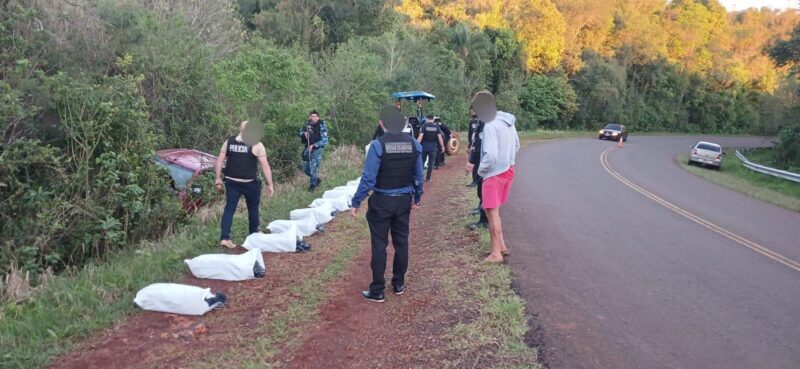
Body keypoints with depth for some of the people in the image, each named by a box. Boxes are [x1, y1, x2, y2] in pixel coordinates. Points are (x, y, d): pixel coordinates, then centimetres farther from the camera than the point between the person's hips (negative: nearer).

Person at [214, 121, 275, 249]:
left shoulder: (229, 142, 4)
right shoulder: (256, 145, -8)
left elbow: (220, 161, 5)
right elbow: (265, 166, -9)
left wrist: (218, 178, 13)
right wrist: (270, 184, -4)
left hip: (232, 181, 3)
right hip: (250, 183, -3)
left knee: (229, 208, 6)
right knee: (253, 208, 16)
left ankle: (224, 238, -5)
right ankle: (253, 235, 29)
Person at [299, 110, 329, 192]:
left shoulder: (321, 126, -12)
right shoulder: (307, 124, 3)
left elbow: (324, 141, -13)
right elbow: (300, 133, 18)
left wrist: (313, 145, -19)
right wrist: (304, 133, -6)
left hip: (317, 149, -6)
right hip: (308, 148, 6)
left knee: (313, 168, -12)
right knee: (305, 169, 11)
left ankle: (313, 185, 8)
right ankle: (317, 180, 33)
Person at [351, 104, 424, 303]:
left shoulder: (378, 145, -17)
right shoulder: (414, 144, -2)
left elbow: (368, 178, -18)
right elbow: (418, 175, 7)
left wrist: (356, 202, -8)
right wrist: (417, 197, 21)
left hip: (382, 201, -4)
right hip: (404, 200, 4)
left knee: (379, 245, 4)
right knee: (401, 242, 16)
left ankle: (377, 291, 10)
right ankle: (399, 284, 29)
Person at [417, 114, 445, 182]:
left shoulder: (424, 126, -5)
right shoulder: (436, 126, 0)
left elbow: (420, 136, -14)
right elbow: (439, 137, -3)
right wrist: (442, 146, 4)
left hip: (424, 146, -1)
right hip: (433, 147, 1)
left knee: (422, 161, 14)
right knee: (431, 163, 8)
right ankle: (428, 178, 9)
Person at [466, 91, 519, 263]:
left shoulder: (490, 126, -22)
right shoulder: (508, 121, 5)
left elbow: (491, 155, -28)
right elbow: (516, 145, 16)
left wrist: (480, 169, -12)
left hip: (494, 174, -9)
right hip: (508, 171, 9)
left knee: (492, 213, 2)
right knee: (493, 210, 21)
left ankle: (496, 253, 8)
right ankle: (501, 245, 26)